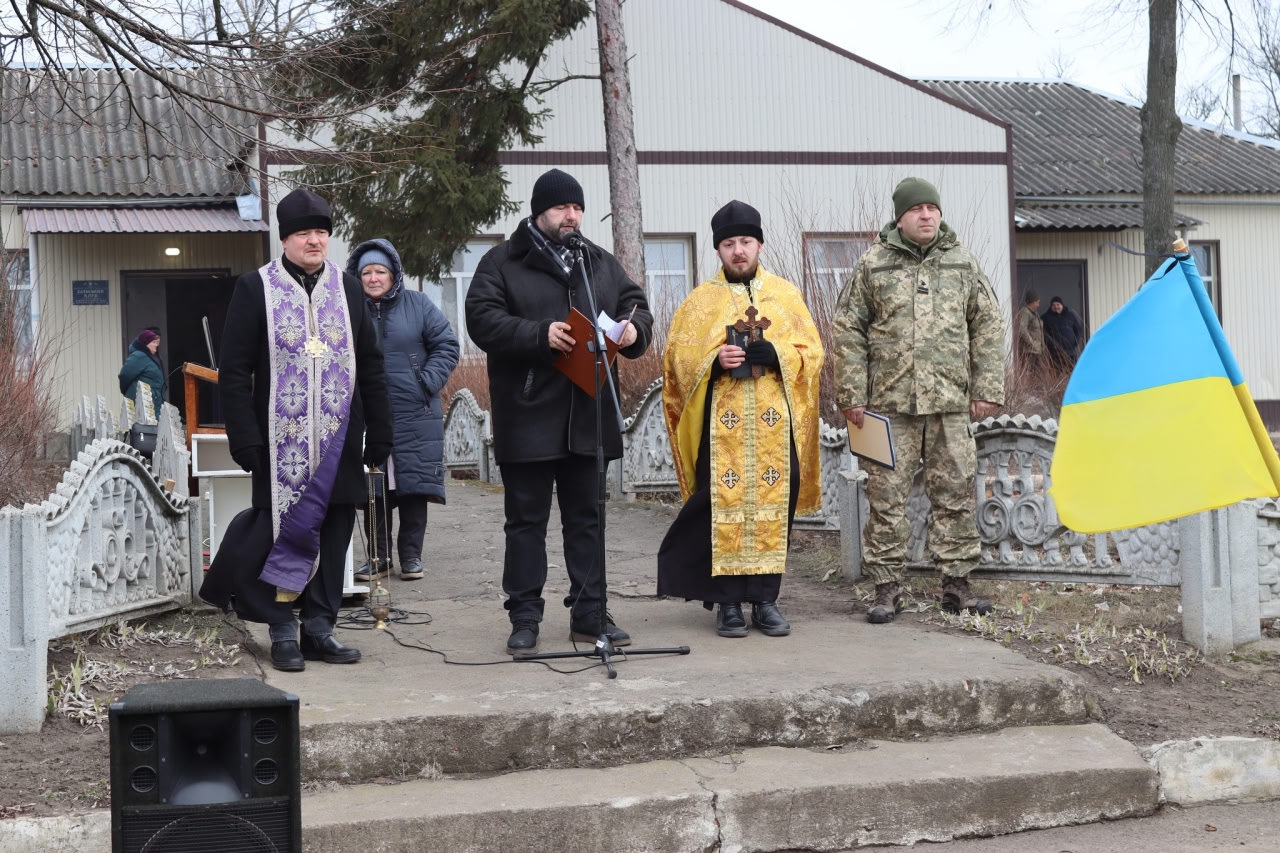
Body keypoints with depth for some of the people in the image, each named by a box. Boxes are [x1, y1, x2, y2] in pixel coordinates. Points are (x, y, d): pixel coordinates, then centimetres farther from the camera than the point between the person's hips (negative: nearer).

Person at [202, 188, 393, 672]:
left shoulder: (347, 288, 11)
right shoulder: (255, 288, -1)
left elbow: (371, 367, 13)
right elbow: (233, 371, -4)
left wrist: (379, 433, 8)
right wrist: (245, 439, -11)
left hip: (339, 440, 4)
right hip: (282, 440, -4)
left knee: (333, 533, 6)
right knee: (290, 529, -3)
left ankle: (320, 628, 15)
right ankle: (283, 630, 9)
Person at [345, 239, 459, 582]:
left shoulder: (417, 304, 4)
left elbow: (446, 345, 4)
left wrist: (428, 383, -7)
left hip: (415, 415, 0)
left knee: (414, 487, 2)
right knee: (373, 490, 3)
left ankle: (411, 555, 12)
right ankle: (378, 556, 14)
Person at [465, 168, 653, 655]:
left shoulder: (602, 264, 15)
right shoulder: (503, 263, 0)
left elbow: (636, 305, 19)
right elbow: (482, 318, -11)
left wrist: (633, 329, -5)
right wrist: (539, 335, -23)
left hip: (588, 418, 4)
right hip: (528, 418, -4)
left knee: (587, 519, 10)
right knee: (526, 521, 3)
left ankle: (590, 613, 17)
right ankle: (524, 618, 10)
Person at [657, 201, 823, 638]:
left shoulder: (786, 295, 12)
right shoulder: (701, 300, 8)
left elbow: (812, 351, 7)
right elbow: (677, 356, 3)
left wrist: (775, 354, -12)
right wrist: (714, 360, -15)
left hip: (775, 422, 1)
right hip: (721, 423, -1)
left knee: (774, 504, 1)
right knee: (723, 506, -4)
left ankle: (765, 598, 10)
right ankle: (729, 602, 3)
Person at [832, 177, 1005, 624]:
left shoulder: (963, 264, 10)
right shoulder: (872, 265, 5)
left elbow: (988, 327, 12)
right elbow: (848, 331, 4)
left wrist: (986, 389, 5)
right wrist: (852, 397, -1)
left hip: (951, 403, 2)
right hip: (890, 403, -2)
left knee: (955, 494, 4)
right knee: (887, 497, 0)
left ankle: (956, 583, 14)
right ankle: (887, 588, 9)